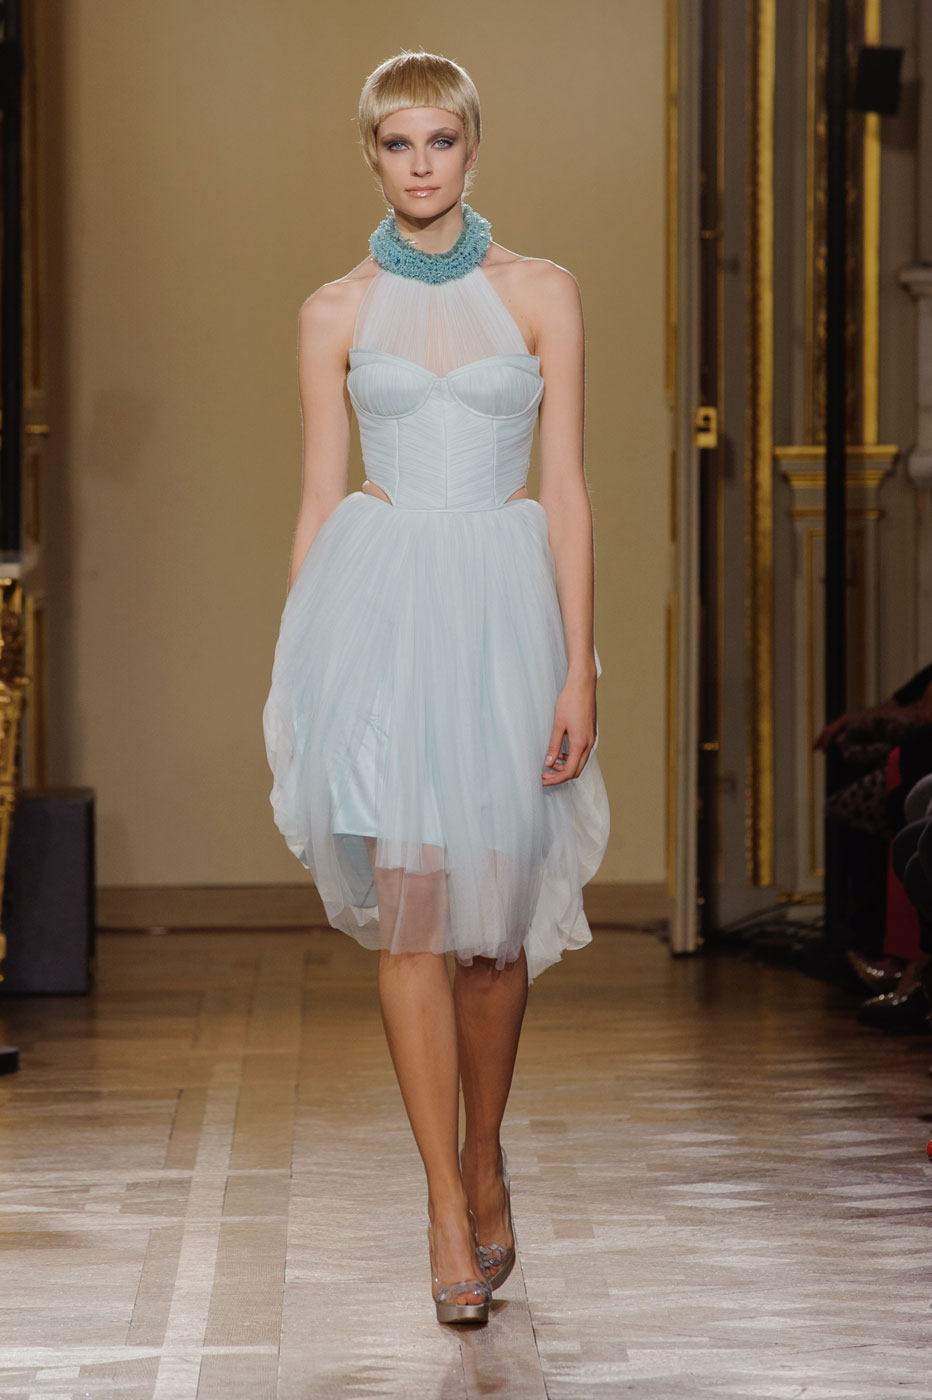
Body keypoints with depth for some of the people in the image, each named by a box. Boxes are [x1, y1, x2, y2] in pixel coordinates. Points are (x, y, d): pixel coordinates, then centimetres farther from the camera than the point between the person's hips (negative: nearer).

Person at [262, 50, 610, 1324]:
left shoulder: (541, 296, 5)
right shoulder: (335, 312, 7)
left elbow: (567, 490, 2)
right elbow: (318, 500, 8)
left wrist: (579, 667, -5)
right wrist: (294, 680, 5)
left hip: (506, 604, 0)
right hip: (380, 606, 0)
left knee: (497, 913, 6)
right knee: (409, 910, -7)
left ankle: (486, 1162, 28)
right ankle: (449, 1211, -2)